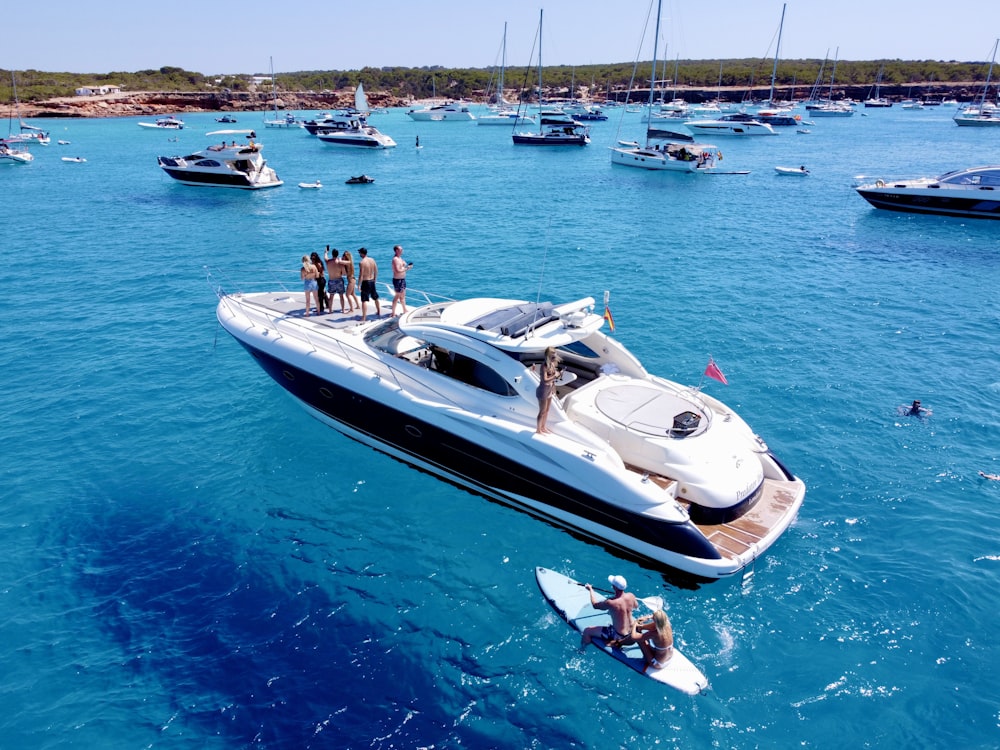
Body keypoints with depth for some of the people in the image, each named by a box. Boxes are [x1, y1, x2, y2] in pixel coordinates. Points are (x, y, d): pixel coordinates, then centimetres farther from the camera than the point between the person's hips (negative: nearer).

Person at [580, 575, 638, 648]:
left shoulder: (610, 603, -31)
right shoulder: (631, 596, -16)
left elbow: (595, 605, -11)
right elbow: (636, 606, 9)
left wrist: (591, 590, 3)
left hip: (618, 635, -6)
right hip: (631, 631, 6)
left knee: (587, 631, 2)